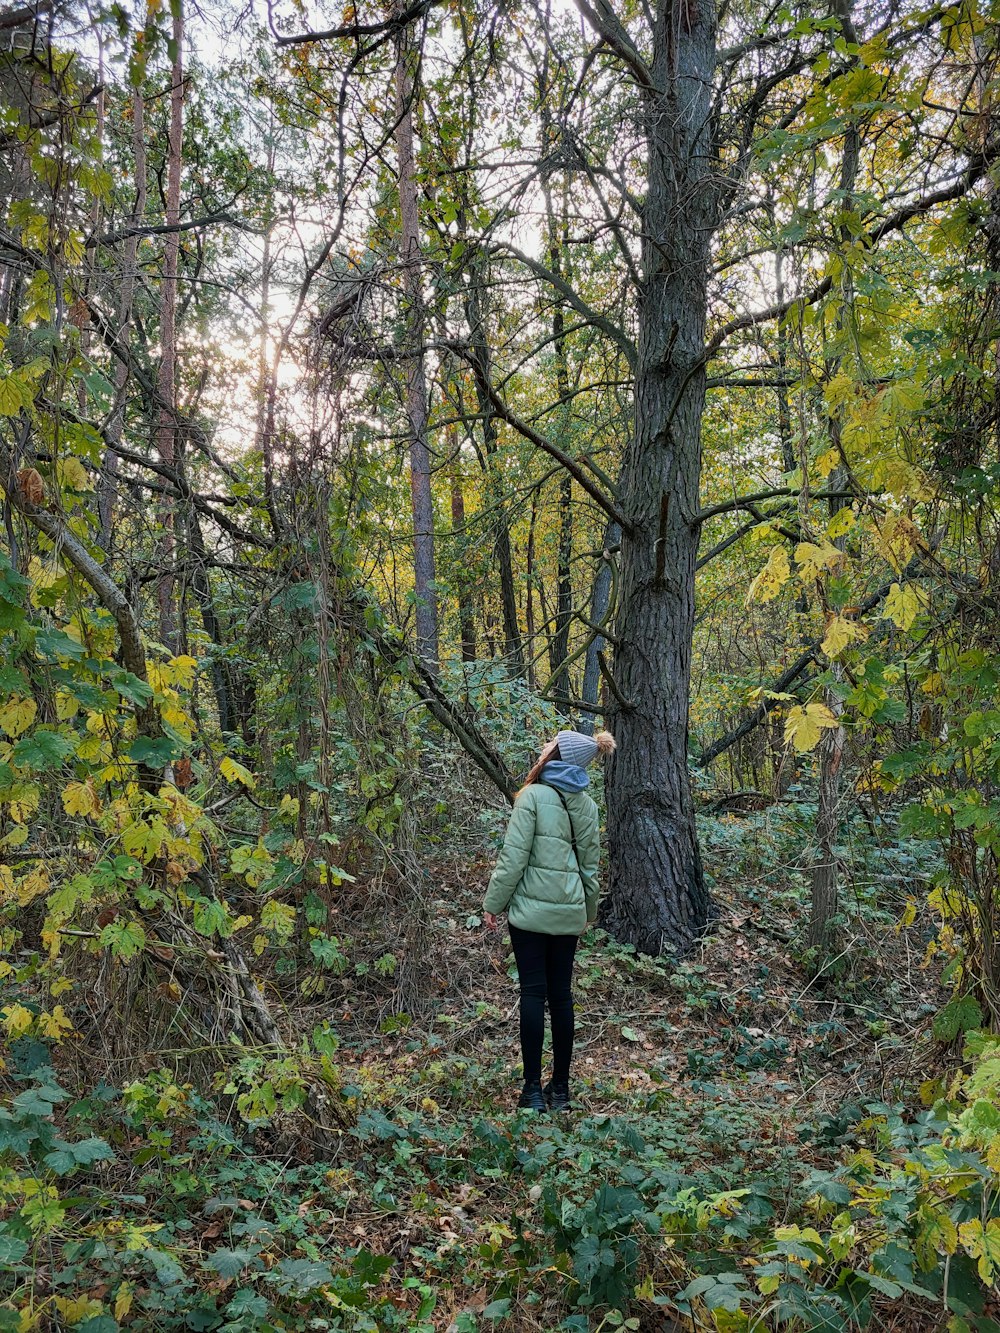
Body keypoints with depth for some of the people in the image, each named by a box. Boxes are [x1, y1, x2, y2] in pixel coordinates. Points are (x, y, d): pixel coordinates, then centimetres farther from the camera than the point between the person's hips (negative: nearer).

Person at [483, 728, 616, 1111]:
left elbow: (514, 856, -13)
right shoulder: (586, 804, 8)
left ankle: (533, 1088, 4)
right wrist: (589, 910, 25)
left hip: (530, 909, -5)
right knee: (561, 994, 11)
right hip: (569, 913, 5)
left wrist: (493, 902, -4)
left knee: (533, 993, 1)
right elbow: (590, 863, 14)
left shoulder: (534, 796, -10)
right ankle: (560, 1087, 17)